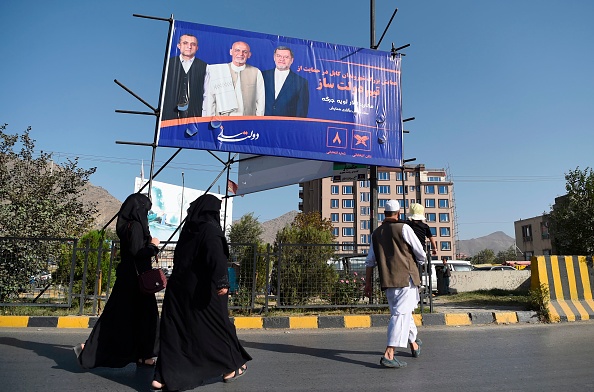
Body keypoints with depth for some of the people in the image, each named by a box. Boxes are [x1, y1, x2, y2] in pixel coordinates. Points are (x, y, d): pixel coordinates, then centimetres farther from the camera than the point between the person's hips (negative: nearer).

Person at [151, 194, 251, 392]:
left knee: (175, 330, 7)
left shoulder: (187, 229, 10)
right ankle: (230, 368, 22)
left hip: (178, 288, 7)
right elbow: (216, 255, -29)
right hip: (202, 290, -6)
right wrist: (221, 281, -39)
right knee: (217, 324, 9)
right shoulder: (210, 229, -12)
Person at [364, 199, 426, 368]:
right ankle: (388, 354, -15)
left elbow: (370, 261, 11)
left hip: (387, 281, 6)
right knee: (401, 314, -8)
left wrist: (368, 283, 15)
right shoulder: (403, 228, -5)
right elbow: (420, 253, -2)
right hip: (406, 278, -6)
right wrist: (421, 262, 21)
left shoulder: (376, 233, 11)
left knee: (403, 312, 21)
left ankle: (414, 344, 40)